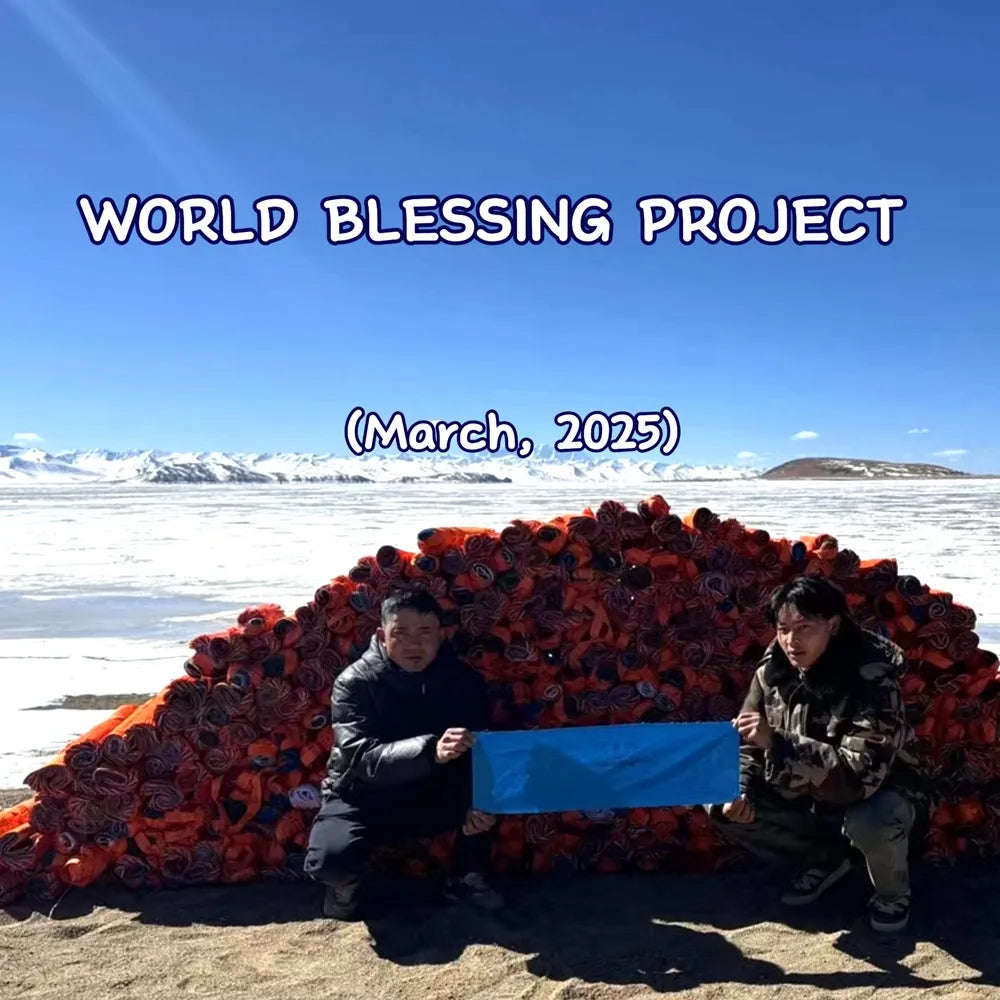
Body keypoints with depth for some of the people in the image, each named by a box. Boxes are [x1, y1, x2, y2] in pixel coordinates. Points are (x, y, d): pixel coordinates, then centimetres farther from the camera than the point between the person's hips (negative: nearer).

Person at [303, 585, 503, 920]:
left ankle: (467, 878, 3)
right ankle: (347, 885, 7)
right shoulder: (355, 682, -18)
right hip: (365, 798, -3)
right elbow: (360, 758, -32)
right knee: (329, 861, -32)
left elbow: (478, 754, -13)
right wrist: (430, 750, -50)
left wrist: (477, 803, -35)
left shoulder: (464, 680, -9)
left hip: (432, 797, 3)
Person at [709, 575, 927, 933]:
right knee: (720, 806, -11)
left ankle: (893, 891, -1)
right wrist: (739, 792, -23)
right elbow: (747, 744, -2)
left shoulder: (873, 680, -28)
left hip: (876, 794, -5)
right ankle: (824, 859, 11)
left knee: (870, 824, -38)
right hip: (805, 796, 5)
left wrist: (777, 743, -46)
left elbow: (860, 776, -37)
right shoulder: (773, 670, -12)